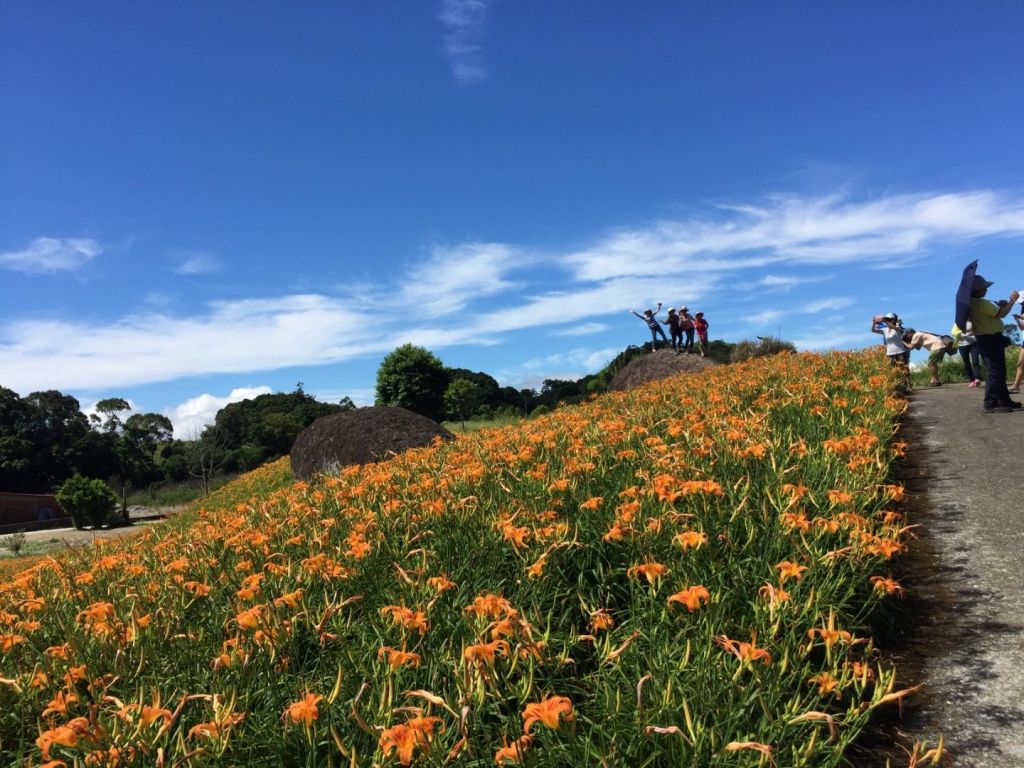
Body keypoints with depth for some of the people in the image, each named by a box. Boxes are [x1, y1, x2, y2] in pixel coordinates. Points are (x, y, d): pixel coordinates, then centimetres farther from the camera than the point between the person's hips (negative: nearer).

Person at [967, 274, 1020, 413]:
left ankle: (1003, 400, 23)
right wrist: (1012, 301, -2)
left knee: (999, 371, 16)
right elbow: (1001, 314, -15)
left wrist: (999, 305, 8)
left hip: (988, 339, 11)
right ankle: (991, 404, -12)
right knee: (995, 372, -11)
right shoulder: (981, 303, -19)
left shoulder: (973, 303, 13)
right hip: (990, 340, -11)